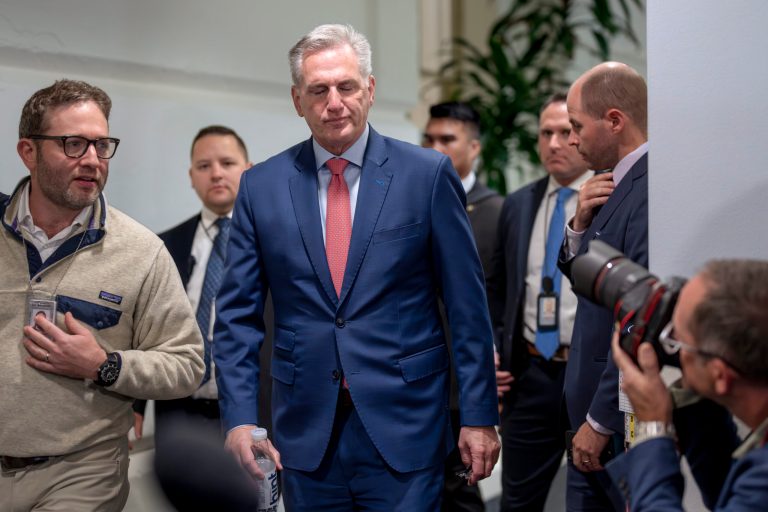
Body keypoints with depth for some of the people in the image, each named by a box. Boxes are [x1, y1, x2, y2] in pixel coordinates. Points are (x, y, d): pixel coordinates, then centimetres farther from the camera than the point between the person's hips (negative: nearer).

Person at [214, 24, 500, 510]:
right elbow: (238, 314, 5)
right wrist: (240, 416, -4)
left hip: (404, 424, -2)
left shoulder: (428, 174, -3)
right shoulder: (262, 186, 3)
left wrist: (479, 415, -3)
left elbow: (468, 306, -1)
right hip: (305, 431, 2)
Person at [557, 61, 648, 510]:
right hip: (593, 413, 9)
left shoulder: (649, 189, -20)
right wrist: (582, 225, -2)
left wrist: (602, 421, -18)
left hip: (626, 423, -9)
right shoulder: (617, 184, 11)